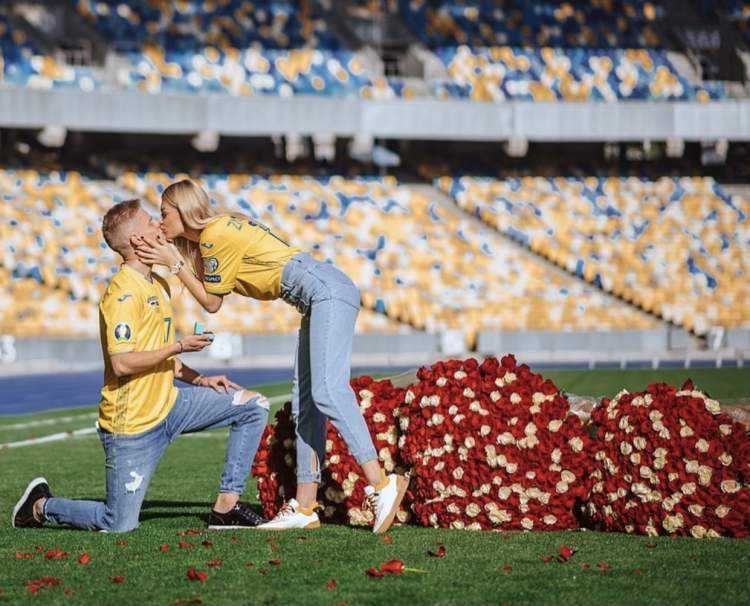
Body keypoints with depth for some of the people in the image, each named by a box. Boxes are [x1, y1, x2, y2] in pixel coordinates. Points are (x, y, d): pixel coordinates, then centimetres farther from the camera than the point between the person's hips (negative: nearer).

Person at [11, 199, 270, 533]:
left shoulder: (157, 284, 12)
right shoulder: (123, 291, -19)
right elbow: (122, 363, -26)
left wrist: (198, 379, 9)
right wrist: (179, 347, -17)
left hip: (166, 406, 9)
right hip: (132, 423, -9)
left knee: (253, 405, 3)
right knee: (119, 525, -6)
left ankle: (226, 507, 5)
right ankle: (41, 506, 20)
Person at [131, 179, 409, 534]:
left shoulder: (216, 235, -7)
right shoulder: (214, 235, 23)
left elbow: (211, 302, -1)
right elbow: (213, 301, 17)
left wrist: (174, 263, 5)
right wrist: (168, 257, 15)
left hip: (328, 291, -10)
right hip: (320, 302, 10)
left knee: (326, 392, -23)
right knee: (304, 406, 4)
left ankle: (381, 484, -32)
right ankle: (304, 508, 1)